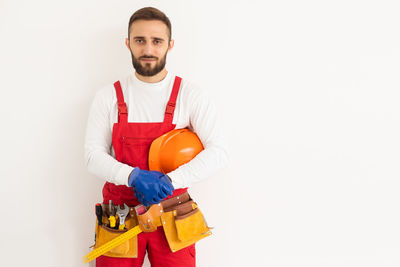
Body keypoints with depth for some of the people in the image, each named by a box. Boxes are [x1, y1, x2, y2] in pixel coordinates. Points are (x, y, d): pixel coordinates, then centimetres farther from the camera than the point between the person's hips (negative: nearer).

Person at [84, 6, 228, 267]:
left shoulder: (191, 95, -4)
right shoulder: (108, 96, 1)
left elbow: (218, 152, -11)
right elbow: (93, 154, -2)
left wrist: (170, 180, -23)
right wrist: (134, 176, -20)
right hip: (120, 213, 1)